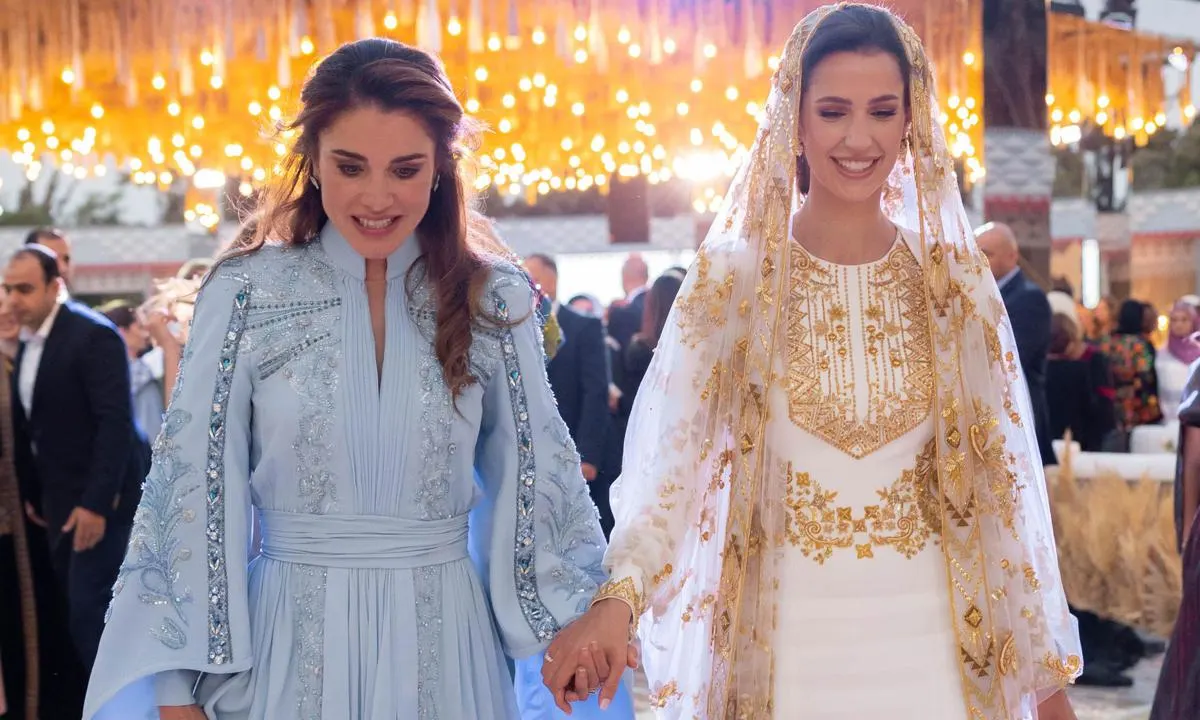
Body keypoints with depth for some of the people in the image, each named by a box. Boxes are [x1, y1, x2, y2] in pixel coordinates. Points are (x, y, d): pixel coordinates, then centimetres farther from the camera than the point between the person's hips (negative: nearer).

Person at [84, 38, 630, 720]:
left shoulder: (494, 300, -1)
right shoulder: (244, 294, -5)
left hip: (444, 645, 2)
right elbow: (193, 486, -3)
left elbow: (536, 469, 6)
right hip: (291, 647, -1)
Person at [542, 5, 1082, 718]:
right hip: (783, 641, -2)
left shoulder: (956, 281, 2)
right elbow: (673, 457, -12)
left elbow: (1002, 477, 4)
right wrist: (619, 598, -30)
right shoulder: (731, 277, -5)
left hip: (928, 640, 2)